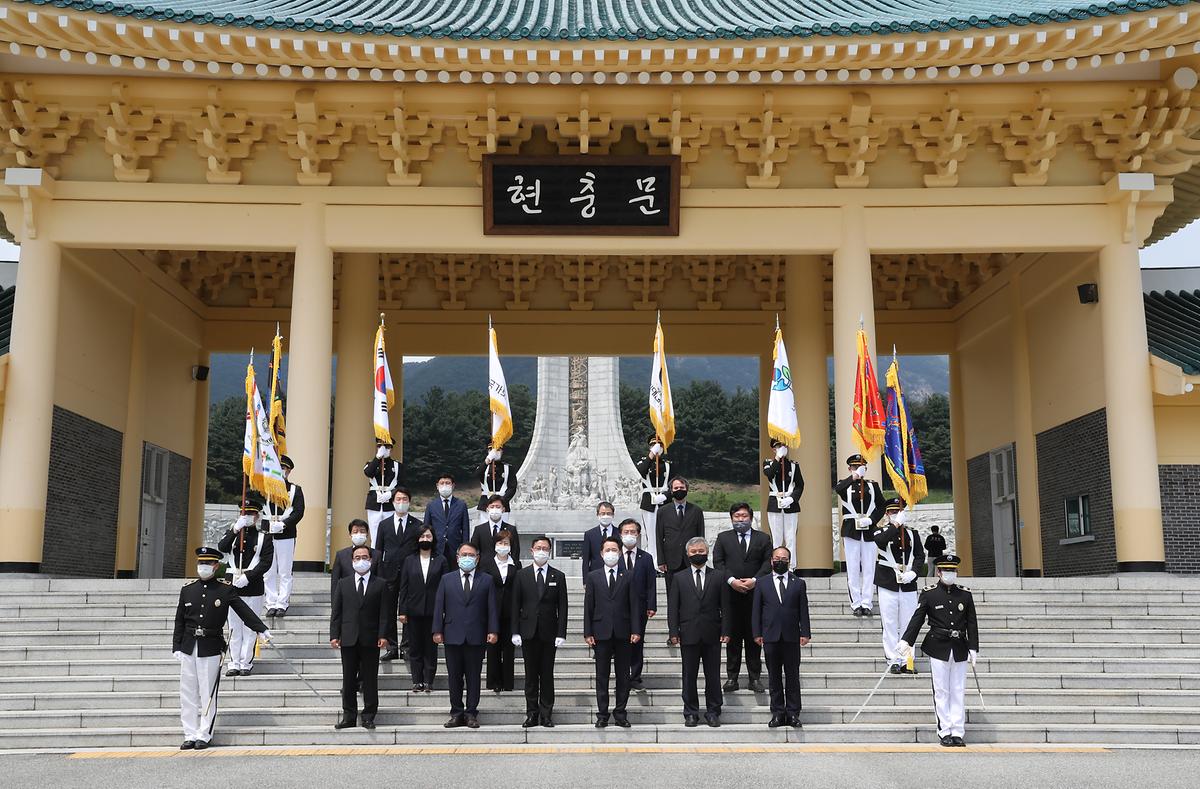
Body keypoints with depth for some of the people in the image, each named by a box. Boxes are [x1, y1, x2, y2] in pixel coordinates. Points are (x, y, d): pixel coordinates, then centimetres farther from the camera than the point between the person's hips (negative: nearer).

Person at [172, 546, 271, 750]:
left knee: (208, 695, 1)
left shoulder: (226, 591, 1)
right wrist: (176, 647, 5)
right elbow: (179, 622, 11)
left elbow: (244, 611, -4)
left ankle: (204, 735, 10)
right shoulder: (187, 590, 9)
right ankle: (190, 735, 14)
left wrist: (261, 629, -15)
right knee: (188, 694, 6)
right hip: (188, 649, 3)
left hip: (211, 649, -3)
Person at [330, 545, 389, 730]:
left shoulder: (381, 584, 5)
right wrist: (334, 635, -2)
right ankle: (349, 716, 13)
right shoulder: (343, 584, 11)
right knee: (348, 680, 5)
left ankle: (369, 716, 10)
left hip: (370, 639, -2)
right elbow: (336, 612, 7)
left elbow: (384, 613, 1)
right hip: (348, 639, 2)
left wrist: (383, 636, -9)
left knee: (370, 680, 2)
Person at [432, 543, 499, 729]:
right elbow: (438, 607, 6)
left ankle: (471, 714, 11)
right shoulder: (446, 579, 10)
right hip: (453, 636, 1)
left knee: (474, 677, 3)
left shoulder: (486, 580, 7)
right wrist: (437, 630, -2)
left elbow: (492, 608, 3)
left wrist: (493, 630, -6)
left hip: (476, 637, -1)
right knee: (454, 678, 5)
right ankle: (456, 714, 14)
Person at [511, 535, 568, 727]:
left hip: (549, 633, 0)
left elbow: (562, 608, 2)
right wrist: (515, 632, -3)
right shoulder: (522, 575, 5)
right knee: (531, 675, 5)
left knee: (547, 675, 3)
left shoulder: (558, 576, 5)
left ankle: (546, 714, 9)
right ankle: (532, 714, 11)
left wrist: (561, 634, -6)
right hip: (528, 632, 0)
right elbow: (515, 605, 4)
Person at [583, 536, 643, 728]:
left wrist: (635, 630, -6)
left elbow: (634, 605, 3)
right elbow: (588, 607, 4)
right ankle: (602, 715, 10)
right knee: (602, 676, 4)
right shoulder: (593, 577, 6)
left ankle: (620, 714, 13)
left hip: (622, 633, 0)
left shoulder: (628, 577, 6)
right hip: (601, 633, 0)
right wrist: (587, 633, -2)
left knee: (623, 675, 4)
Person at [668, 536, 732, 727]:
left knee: (713, 676, 4)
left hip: (712, 635, 0)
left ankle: (713, 712, 14)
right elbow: (673, 608, 5)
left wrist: (725, 631, -3)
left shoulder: (719, 576, 8)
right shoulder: (679, 578, 8)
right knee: (689, 676, 4)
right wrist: (674, 632, -5)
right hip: (688, 635, 0)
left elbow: (725, 606, 5)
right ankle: (691, 713, 13)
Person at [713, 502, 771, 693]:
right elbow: (718, 562, 0)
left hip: (755, 594, 0)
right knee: (732, 637, 3)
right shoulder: (723, 538, 10)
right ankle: (732, 677, 8)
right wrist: (732, 580, -12)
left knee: (754, 637, 3)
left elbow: (768, 562, 0)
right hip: (731, 594, 0)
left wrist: (754, 580, -12)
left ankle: (755, 678, 9)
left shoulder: (763, 539, 9)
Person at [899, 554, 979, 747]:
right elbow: (917, 618, -3)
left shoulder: (965, 594, 6)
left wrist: (973, 648, 1)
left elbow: (972, 623, 7)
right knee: (941, 692, 2)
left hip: (960, 649, 2)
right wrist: (906, 641, -13)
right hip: (938, 649, -2)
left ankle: (957, 732, 10)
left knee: (958, 692, 5)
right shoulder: (929, 594, -1)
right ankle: (945, 732, 8)